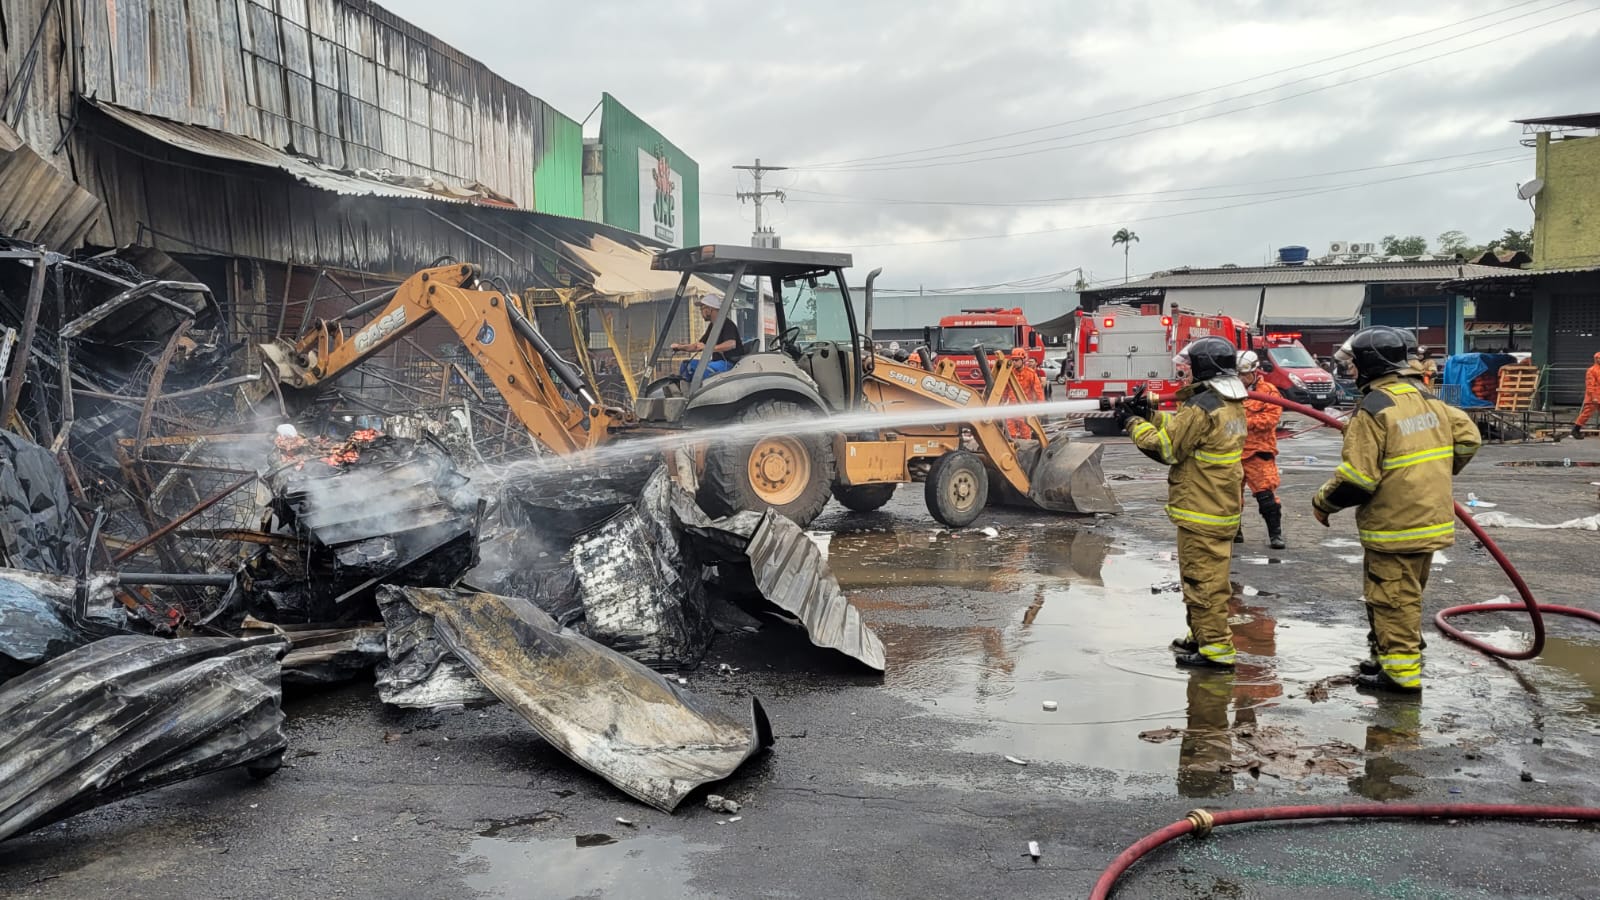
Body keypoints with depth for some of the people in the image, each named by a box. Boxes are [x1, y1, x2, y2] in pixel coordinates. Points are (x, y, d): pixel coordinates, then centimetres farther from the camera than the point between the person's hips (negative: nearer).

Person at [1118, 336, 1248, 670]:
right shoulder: (1233, 405, 9)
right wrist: (1150, 413, 9)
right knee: (1211, 577, 20)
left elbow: (1163, 446, -16)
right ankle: (1202, 636, 32)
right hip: (1224, 508, 10)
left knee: (1202, 580, -2)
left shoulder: (1202, 407, -21)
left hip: (1201, 514, -10)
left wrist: (1133, 422, -4)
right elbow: (1182, 426, 16)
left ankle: (1216, 650, 3)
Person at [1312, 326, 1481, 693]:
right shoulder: (1429, 400, 6)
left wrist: (1323, 503, -7)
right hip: (1431, 519, 9)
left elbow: (1357, 477, -22)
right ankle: (1397, 654, 32)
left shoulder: (1372, 410, -19)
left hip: (1394, 525, -9)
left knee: (1392, 597, 1)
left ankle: (1401, 672, 6)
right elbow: (1468, 437, 15)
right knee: (1407, 594, 20)